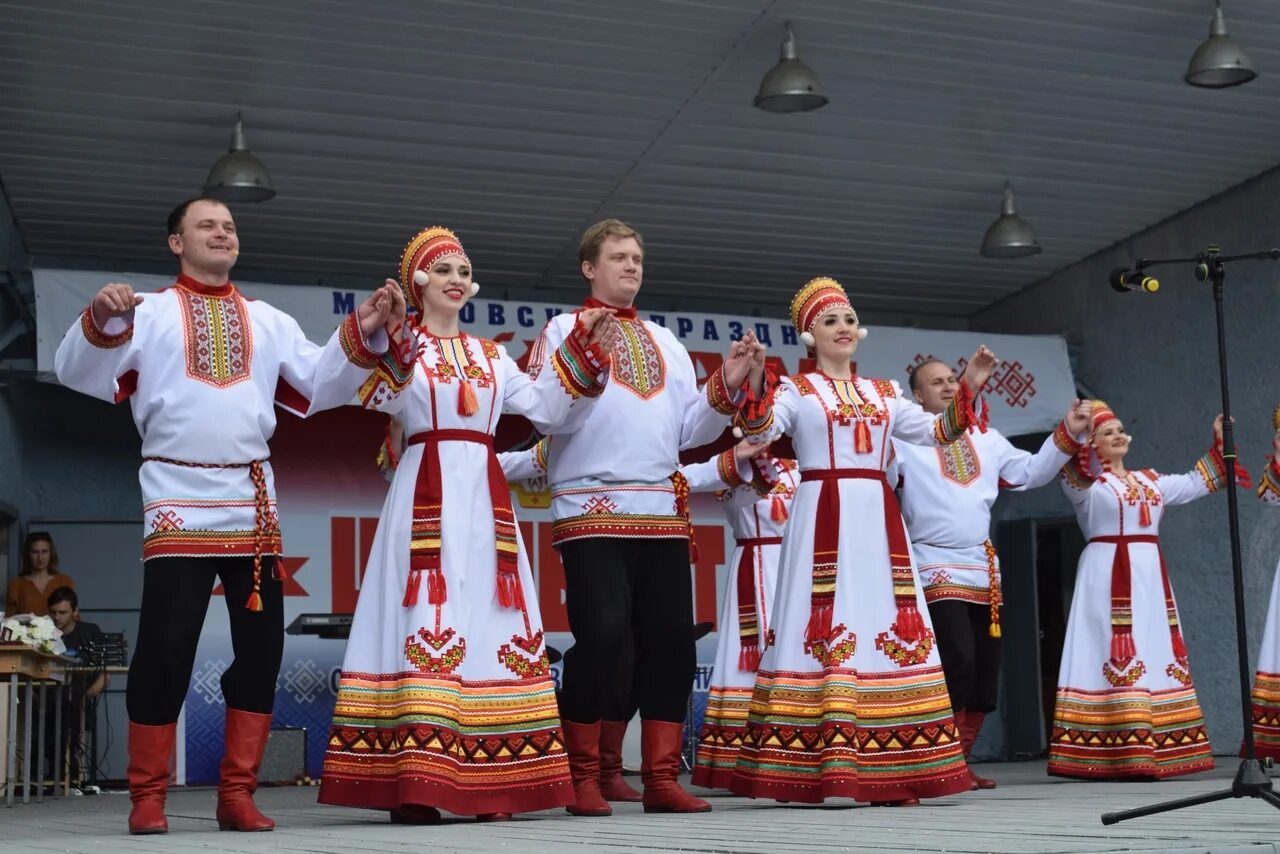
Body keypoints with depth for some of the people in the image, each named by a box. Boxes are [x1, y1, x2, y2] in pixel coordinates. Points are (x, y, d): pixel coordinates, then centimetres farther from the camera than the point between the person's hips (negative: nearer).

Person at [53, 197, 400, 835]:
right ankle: (147, 795, 6)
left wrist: (361, 335, 3)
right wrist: (101, 323, -21)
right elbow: (80, 375, -2)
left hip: (253, 503, 4)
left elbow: (319, 385, 16)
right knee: (165, 646, -7)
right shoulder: (148, 311, 7)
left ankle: (237, 793, 11)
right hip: (178, 500, -4)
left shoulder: (268, 321, 18)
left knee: (261, 647, 2)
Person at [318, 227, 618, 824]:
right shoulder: (400, 345, 6)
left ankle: (489, 782, 0)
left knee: (489, 622, -1)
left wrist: (585, 354, 6)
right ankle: (413, 780, -12)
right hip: (425, 496, -4)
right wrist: (389, 339, -29)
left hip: (485, 499, 4)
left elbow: (549, 411, 14)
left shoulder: (492, 356, 20)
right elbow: (379, 397, -15)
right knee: (425, 621, -13)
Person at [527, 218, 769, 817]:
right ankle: (583, 778, -1)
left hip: (662, 513, 5)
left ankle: (661, 779, 9)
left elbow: (689, 431, 17)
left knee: (671, 642, 1)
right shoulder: (565, 329, 9)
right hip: (593, 510, -5)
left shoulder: (666, 342, 22)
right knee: (601, 637, -14)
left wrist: (727, 387, 4)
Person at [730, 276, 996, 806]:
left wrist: (968, 390, 2)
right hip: (823, 518, -4)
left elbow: (938, 432, 15)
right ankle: (811, 767, -9)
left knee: (888, 628, 0)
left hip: (877, 519, 5)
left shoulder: (883, 394, 19)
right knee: (823, 628, -11)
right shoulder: (796, 391, 7)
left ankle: (889, 771, 3)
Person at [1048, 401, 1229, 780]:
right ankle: (1118, 754, -14)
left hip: (1150, 574, 7)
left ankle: (1150, 750, 8)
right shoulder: (1086, 482, -1)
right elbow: (1071, 468, -22)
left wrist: (1220, 443, 23)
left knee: (1154, 654, 4)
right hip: (1108, 574, -7)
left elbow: (1197, 482, 28)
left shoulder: (1151, 480, 19)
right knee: (1116, 654, -12)